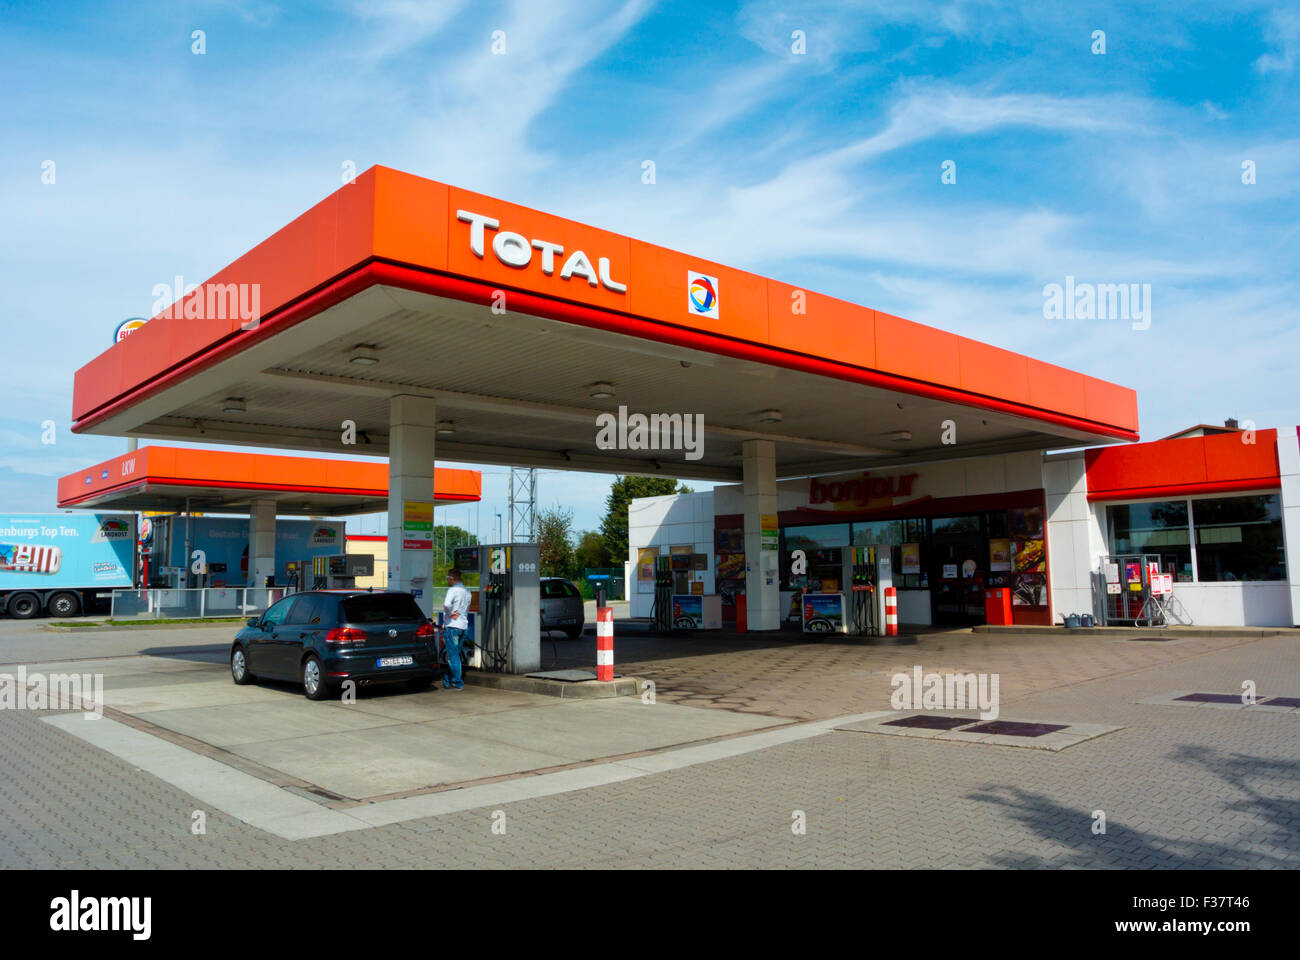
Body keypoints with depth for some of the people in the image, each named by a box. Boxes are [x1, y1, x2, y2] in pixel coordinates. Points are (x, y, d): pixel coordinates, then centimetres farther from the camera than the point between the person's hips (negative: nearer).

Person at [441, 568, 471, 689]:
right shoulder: (466, 591, 15)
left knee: (453, 656, -3)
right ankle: (448, 680, 21)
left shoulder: (453, 590, -12)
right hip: (463, 626, 8)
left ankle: (457, 683, 0)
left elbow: (446, 605, -28)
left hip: (452, 626, -8)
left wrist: (451, 614, -12)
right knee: (454, 655, 15)